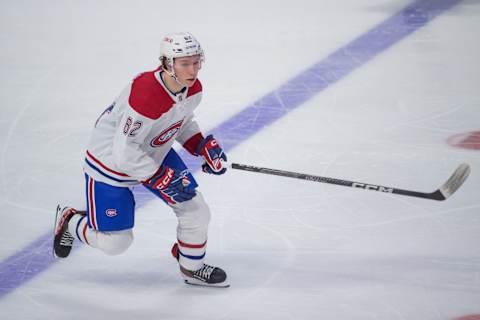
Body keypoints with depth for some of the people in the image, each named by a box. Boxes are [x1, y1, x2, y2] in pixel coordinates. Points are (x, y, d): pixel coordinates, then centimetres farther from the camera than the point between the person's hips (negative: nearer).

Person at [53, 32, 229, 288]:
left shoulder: (193, 88, -12)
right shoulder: (146, 95, -38)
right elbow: (125, 153, -34)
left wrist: (203, 145, -4)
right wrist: (162, 180, -29)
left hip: (156, 153, 7)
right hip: (110, 162, -7)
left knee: (197, 212, 3)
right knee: (115, 242, 1)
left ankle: (192, 268, 29)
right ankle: (70, 222, 31)